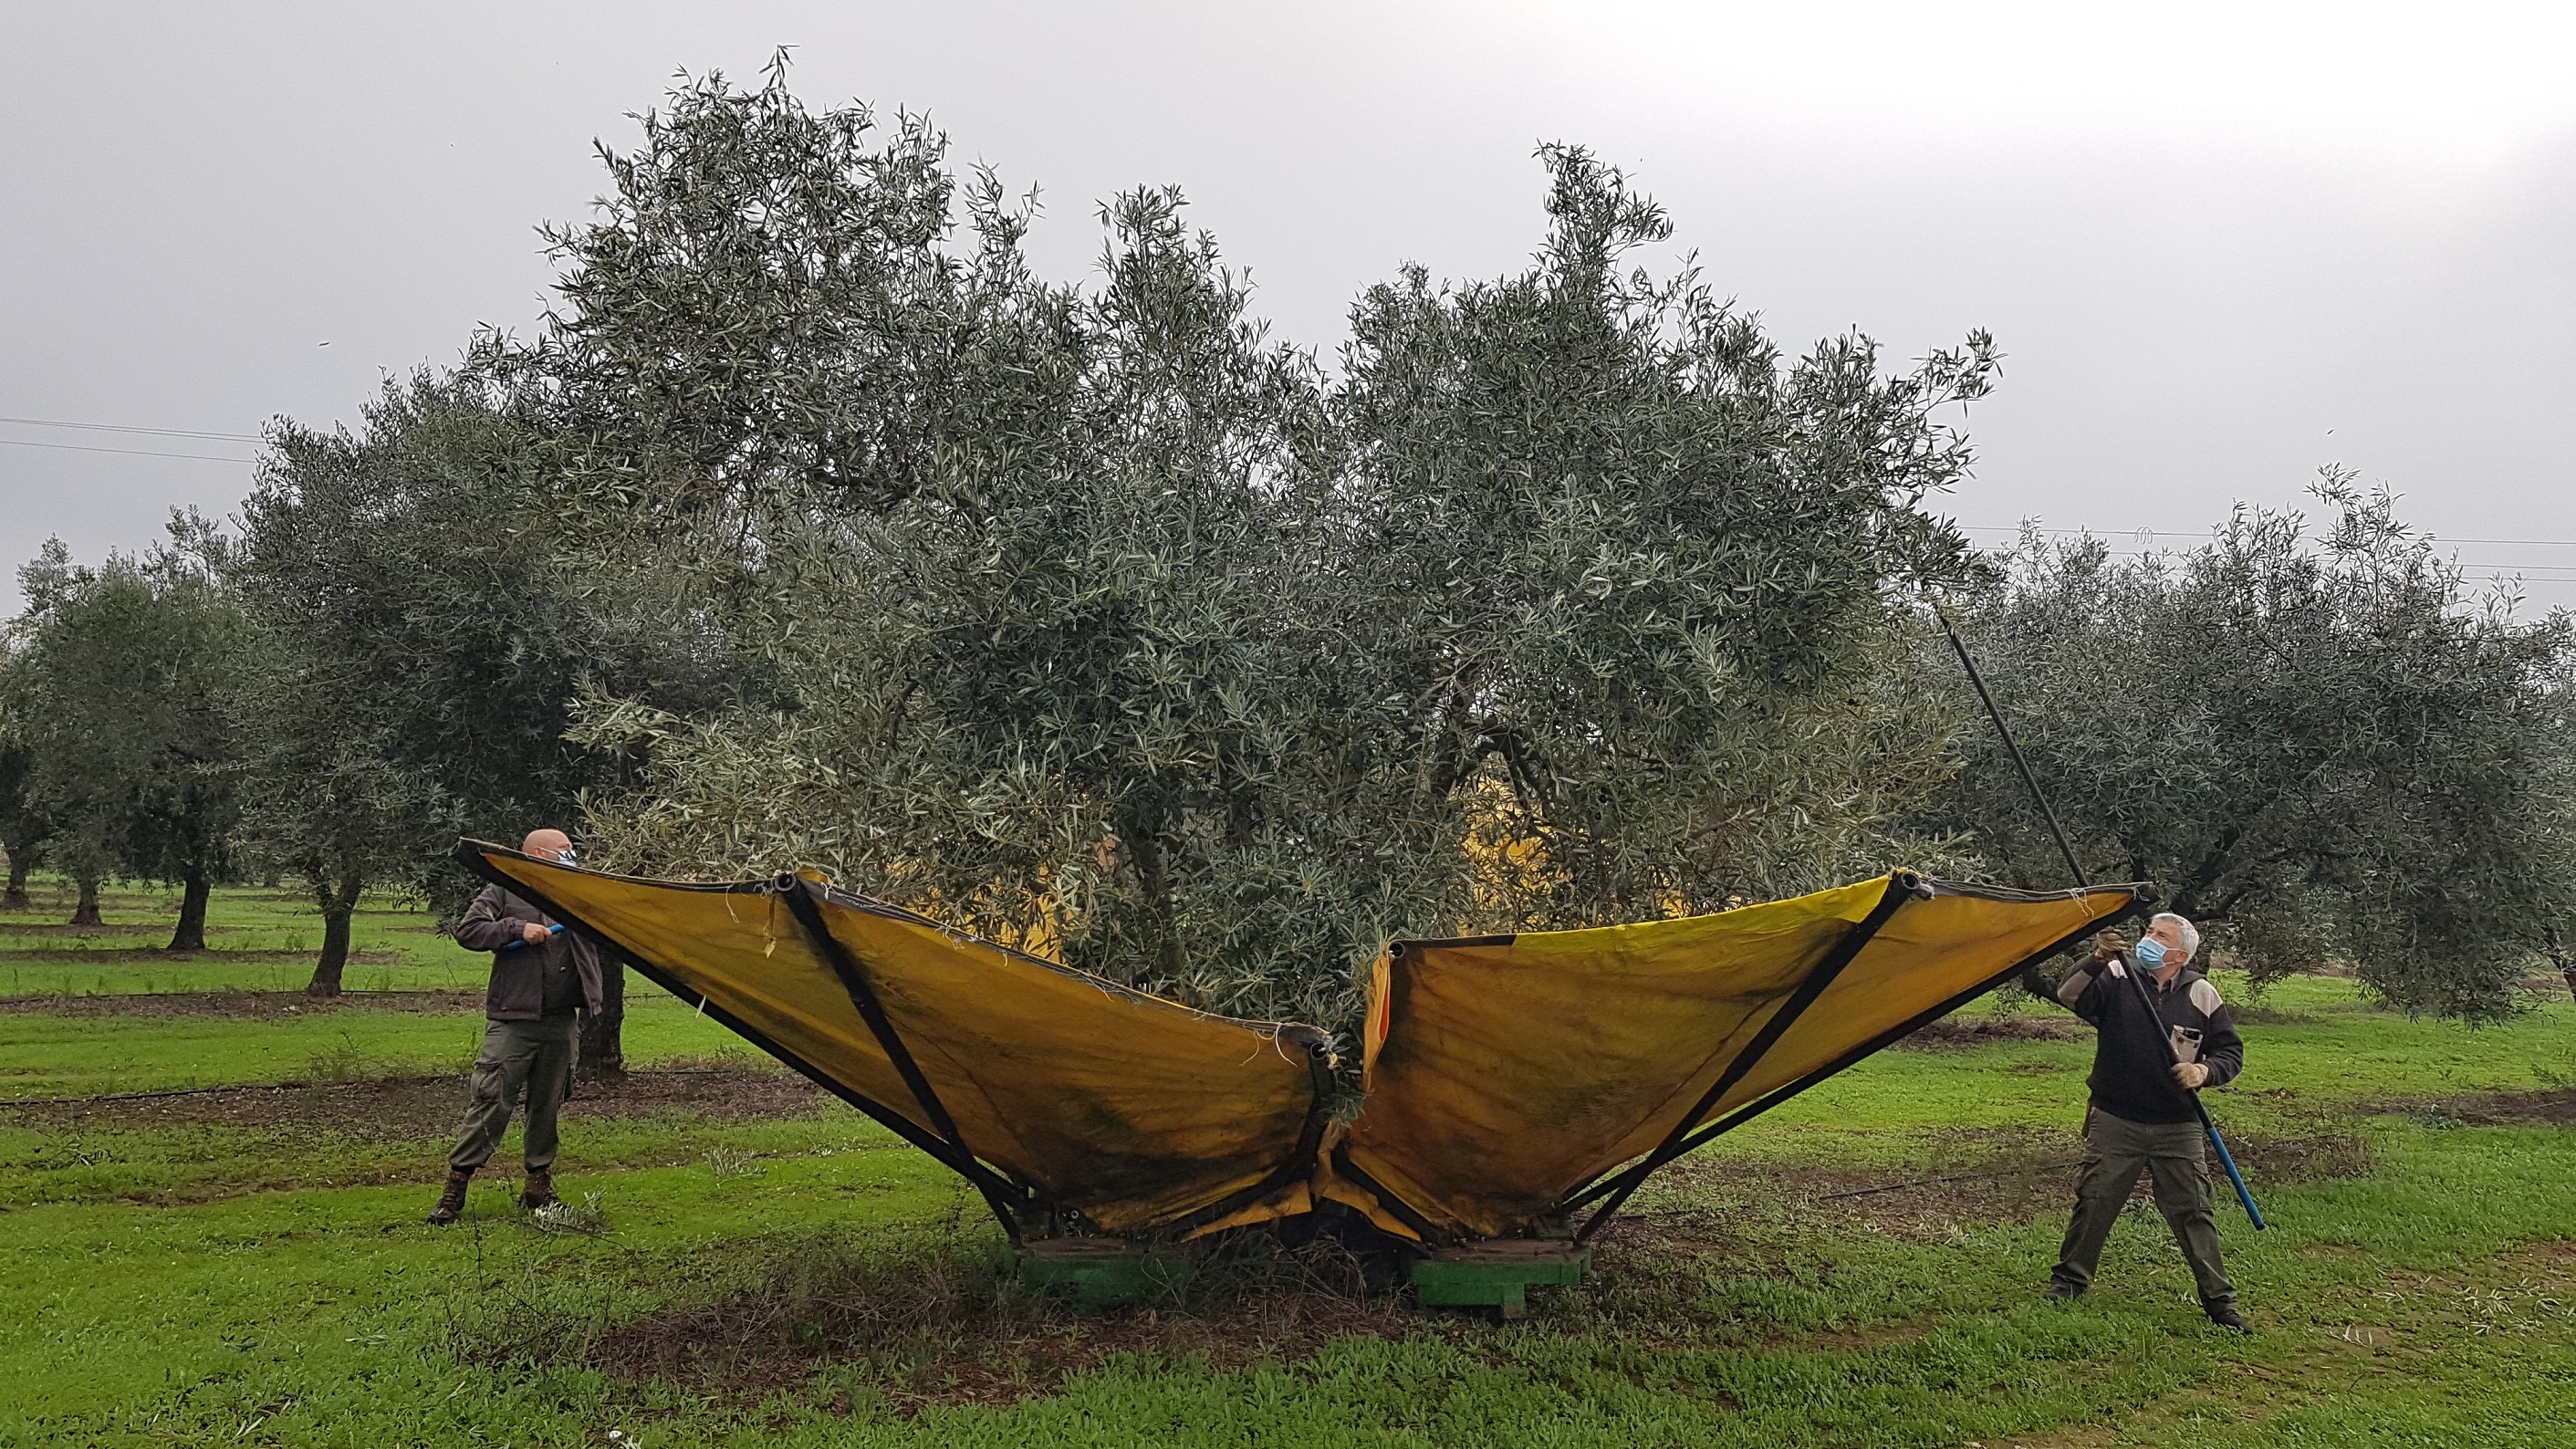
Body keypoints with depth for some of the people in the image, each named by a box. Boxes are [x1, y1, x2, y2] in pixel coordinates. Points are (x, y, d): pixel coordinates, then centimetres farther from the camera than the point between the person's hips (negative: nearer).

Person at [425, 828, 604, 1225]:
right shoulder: (504, 891, 3)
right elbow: (467, 930, -6)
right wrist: (518, 929, -15)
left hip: (562, 1024, 5)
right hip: (512, 1021, -5)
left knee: (548, 1105, 10)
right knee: (490, 1102, -7)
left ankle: (539, 1185, 19)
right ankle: (456, 1185, 2)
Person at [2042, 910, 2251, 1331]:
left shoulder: (2201, 995, 0)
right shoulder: (2116, 978, -5)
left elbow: (2231, 1052, 8)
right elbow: (2069, 997, -21)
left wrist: (2205, 1071, -13)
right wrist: (2097, 962, -37)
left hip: (2177, 1128, 1)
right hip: (2115, 1122, -1)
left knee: (2193, 1211, 4)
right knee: (2094, 1202, 5)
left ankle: (2220, 1300, 16)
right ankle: (2069, 1280, 20)